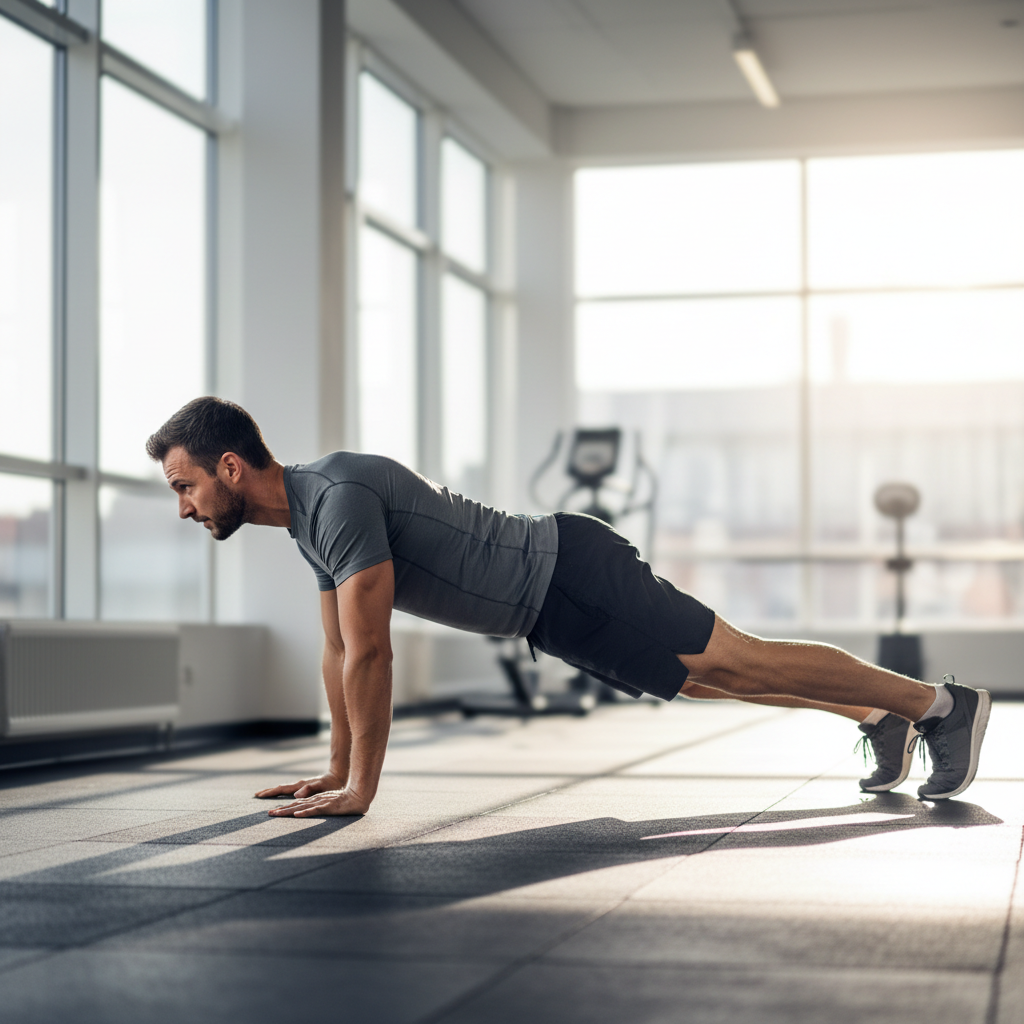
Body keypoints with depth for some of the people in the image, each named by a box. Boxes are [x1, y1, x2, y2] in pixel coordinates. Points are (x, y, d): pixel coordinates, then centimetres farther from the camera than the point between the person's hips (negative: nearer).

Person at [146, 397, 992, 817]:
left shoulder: (339, 497, -25)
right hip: (548, 599, 9)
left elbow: (370, 652, -27)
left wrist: (360, 787, -22)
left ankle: (938, 702, 4)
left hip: (569, 580, -9)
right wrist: (335, 770, 14)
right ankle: (879, 718, 33)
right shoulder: (306, 514, 7)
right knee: (705, 677, 19)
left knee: (735, 663, -6)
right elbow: (340, 650, 15)